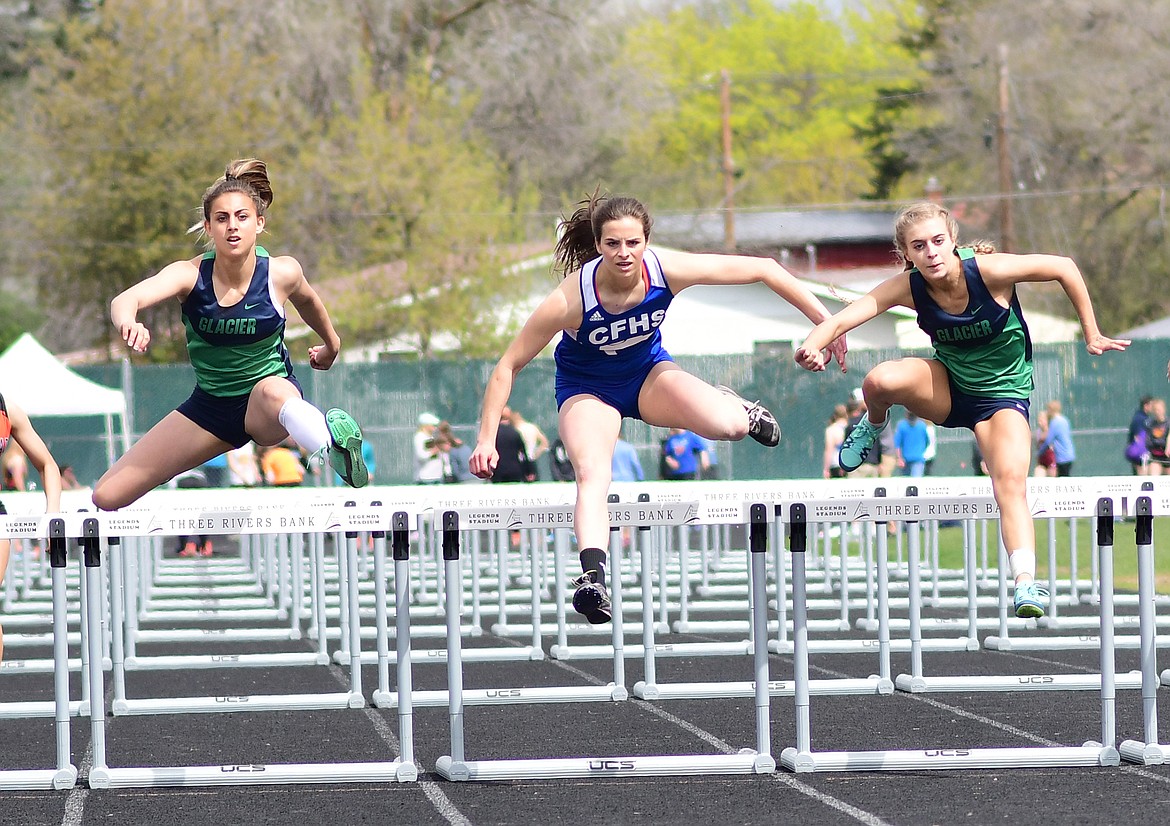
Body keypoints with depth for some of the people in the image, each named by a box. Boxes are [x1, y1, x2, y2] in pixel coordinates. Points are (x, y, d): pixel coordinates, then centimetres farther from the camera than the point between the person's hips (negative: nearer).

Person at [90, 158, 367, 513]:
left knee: (272, 392, -44)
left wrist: (331, 343, 30)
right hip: (211, 404, 3)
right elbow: (125, 300, -38)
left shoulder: (281, 273, -15)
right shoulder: (190, 274, -19)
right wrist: (128, 322, -63)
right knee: (107, 496, -2)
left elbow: (307, 300, 11)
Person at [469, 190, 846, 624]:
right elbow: (509, 365, -22)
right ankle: (592, 576, -43)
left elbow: (764, 269, -16)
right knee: (592, 475, -32)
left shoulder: (667, 269, -27)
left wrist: (825, 321, -13)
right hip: (587, 390, -2)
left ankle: (734, 406, 14)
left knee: (728, 426, -23)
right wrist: (487, 439, -25)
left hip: (648, 374, 2)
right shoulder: (571, 299, -32)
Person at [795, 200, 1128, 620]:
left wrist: (1092, 335, -6)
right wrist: (813, 344, -55)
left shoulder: (989, 271, -26)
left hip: (1002, 392, -2)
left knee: (1011, 482, -25)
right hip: (946, 387, 2)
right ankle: (873, 427, 7)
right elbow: (845, 317, -33)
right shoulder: (908, 287, -20)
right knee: (880, 381, -28)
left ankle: (1026, 584, -26)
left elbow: (1064, 268, -13)